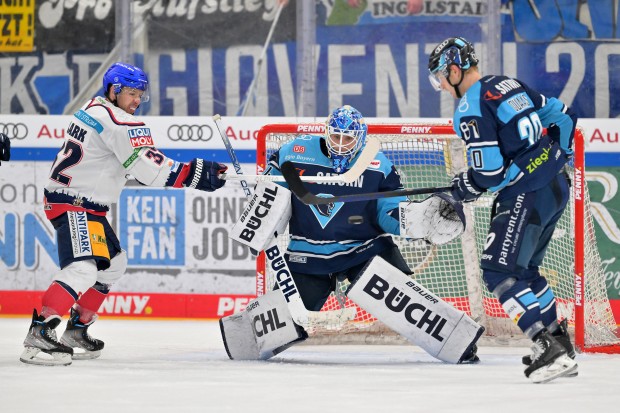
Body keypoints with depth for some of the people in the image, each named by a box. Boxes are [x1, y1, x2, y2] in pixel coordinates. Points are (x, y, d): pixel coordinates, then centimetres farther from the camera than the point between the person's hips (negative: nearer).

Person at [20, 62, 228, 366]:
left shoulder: (94, 109, 15)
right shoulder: (117, 121, -17)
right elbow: (148, 169, -21)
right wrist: (193, 175, -17)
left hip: (87, 204, 11)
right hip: (72, 203, -11)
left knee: (113, 263, 21)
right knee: (83, 268, -25)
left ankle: (77, 329, 24)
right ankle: (39, 335, -32)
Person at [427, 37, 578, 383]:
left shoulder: (471, 110, -14)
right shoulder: (510, 85, 12)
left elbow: (489, 174, -17)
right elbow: (564, 117, 17)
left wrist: (465, 188, 3)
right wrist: (556, 157, 29)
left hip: (528, 196, -9)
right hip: (558, 186, 9)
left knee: (499, 271, -10)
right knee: (525, 269, 21)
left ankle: (549, 346, -19)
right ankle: (560, 346, 23)